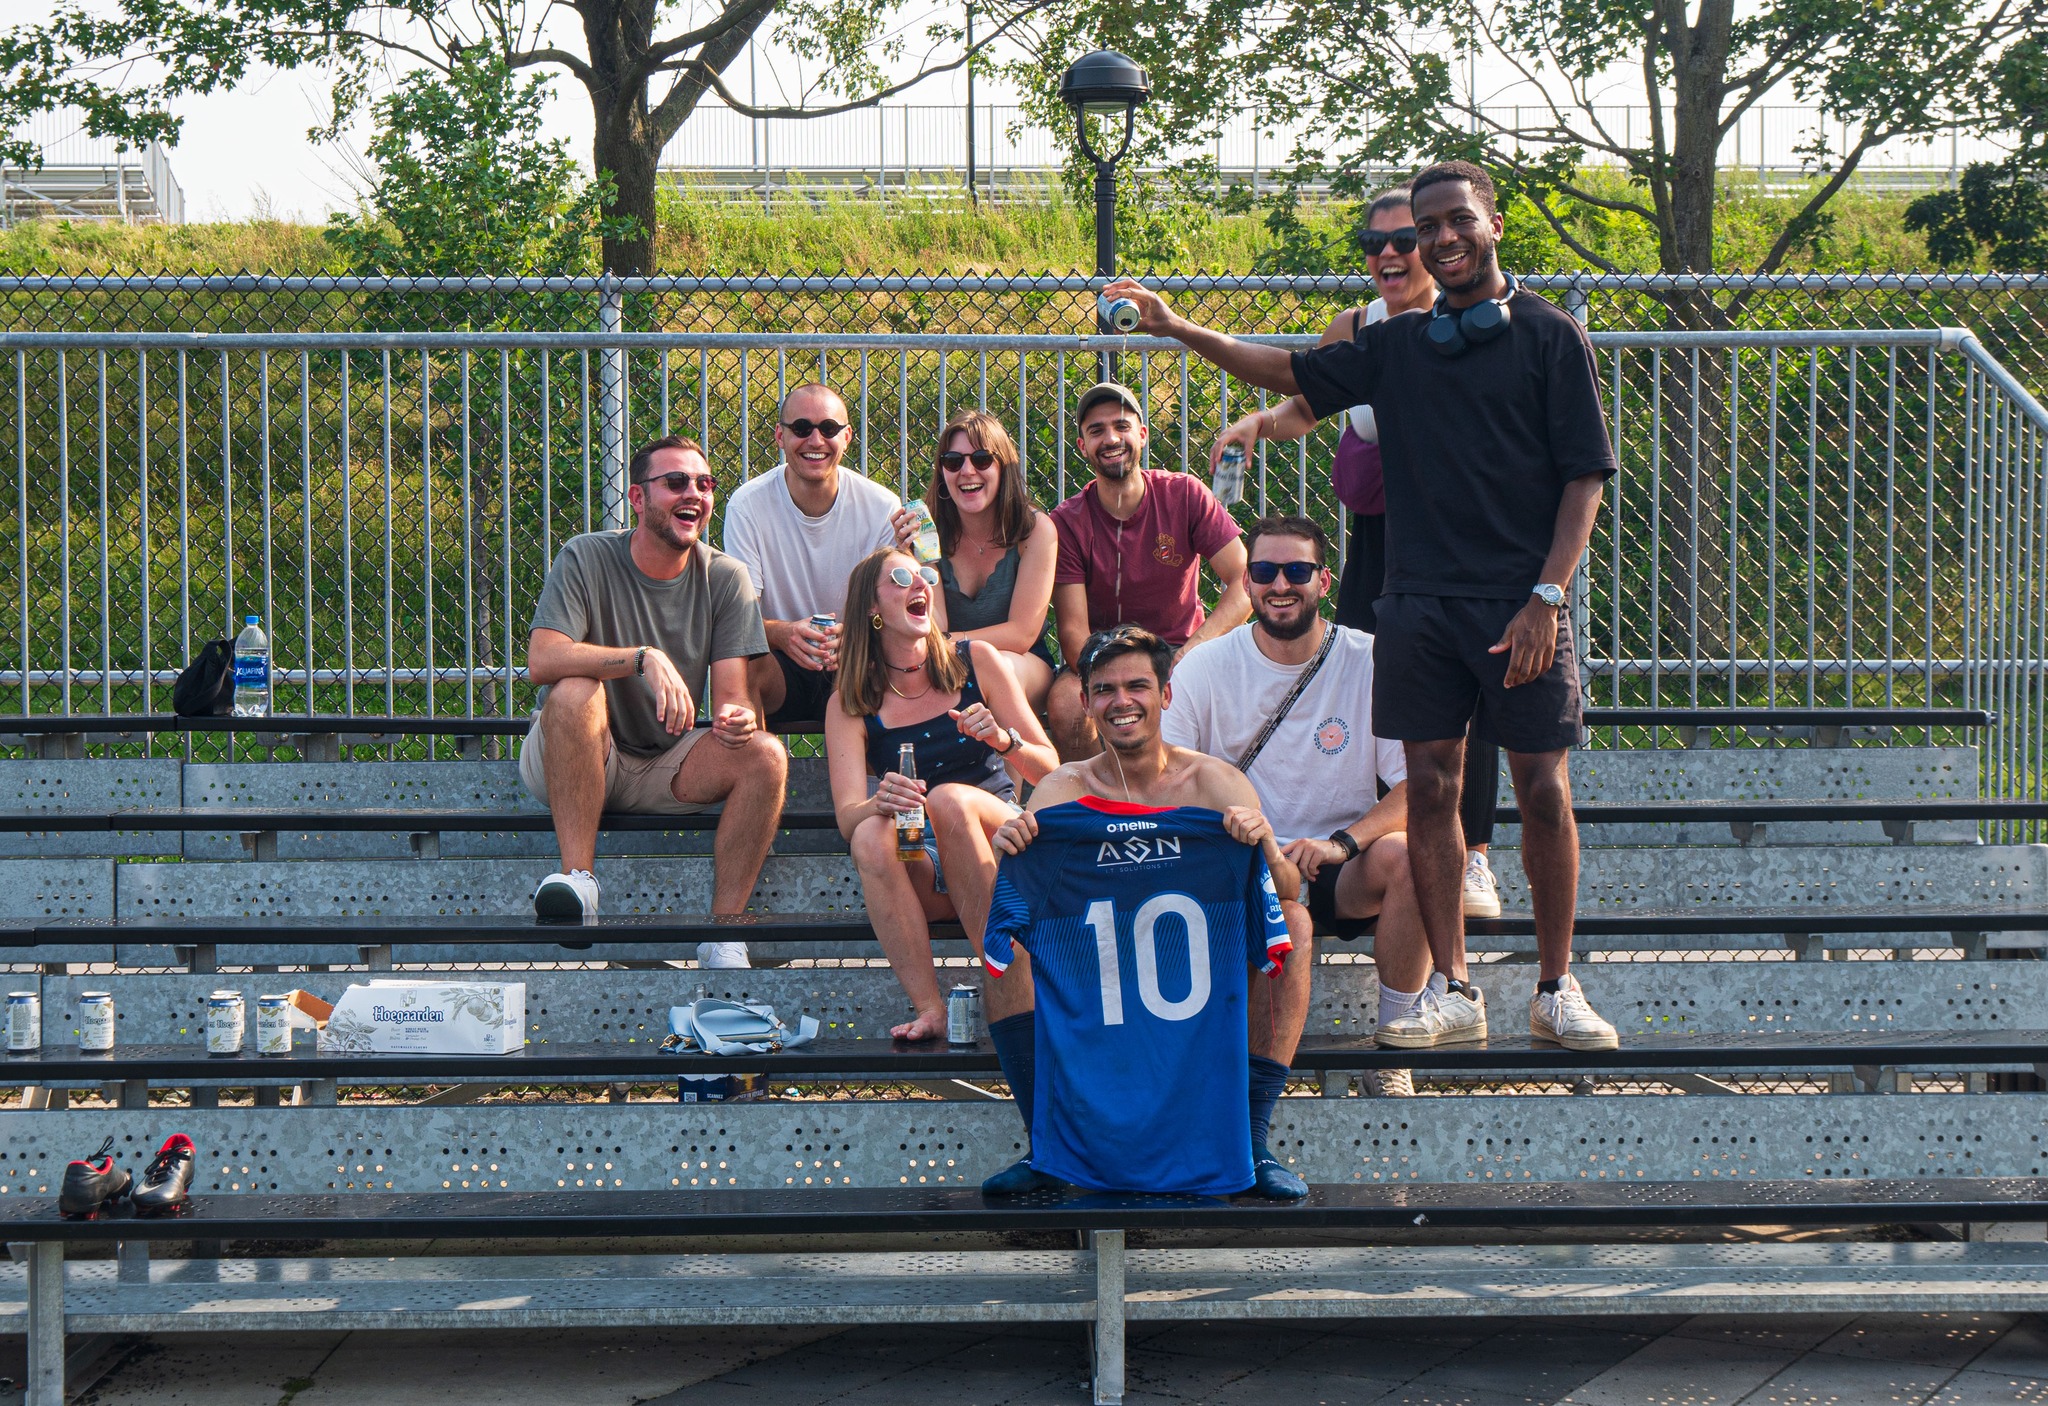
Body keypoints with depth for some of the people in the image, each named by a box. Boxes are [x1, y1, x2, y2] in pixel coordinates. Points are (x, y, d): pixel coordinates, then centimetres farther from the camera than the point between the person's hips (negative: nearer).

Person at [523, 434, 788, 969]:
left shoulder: (724, 578, -2)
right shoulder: (586, 558, -11)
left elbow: (731, 695, -8)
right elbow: (542, 659, -26)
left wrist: (737, 719, -34)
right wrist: (644, 658, -38)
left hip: (667, 767, 3)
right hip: (573, 764, -3)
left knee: (764, 756, -22)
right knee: (576, 689, -33)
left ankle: (723, 935, -20)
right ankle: (578, 878, -32)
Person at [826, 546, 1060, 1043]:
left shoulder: (976, 661, 2)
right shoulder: (851, 703, 2)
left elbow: (1050, 769, 3)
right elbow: (848, 816, -10)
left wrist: (1004, 739, -20)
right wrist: (880, 803, -34)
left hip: (999, 844, 0)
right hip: (921, 872, 0)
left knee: (950, 798, -32)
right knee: (871, 837, -32)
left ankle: (1011, 1001, -32)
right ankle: (929, 1009, -34)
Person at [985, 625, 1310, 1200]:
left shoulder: (1214, 782, -1)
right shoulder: (1065, 788, 1)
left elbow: (1288, 890, -10)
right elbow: (1023, 894, -10)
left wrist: (1265, 846, -31)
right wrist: (1010, 846, -32)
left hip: (1200, 980, 0)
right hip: (1092, 986, 0)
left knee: (1285, 921, -25)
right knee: (1008, 941, -23)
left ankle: (1254, 1146, -16)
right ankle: (1045, 1148, -11)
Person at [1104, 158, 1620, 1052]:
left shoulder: (1550, 339, 1)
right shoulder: (1398, 346, 12)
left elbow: (1585, 478, -2)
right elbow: (1296, 374, 16)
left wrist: (1546, 596, -11)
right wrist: (1179, 329, 7)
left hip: (1522, 604, -3)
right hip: (1420, 600, 3)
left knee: (1543, 791, -1)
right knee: (1429, 784, 3)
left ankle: (1556, 991, 10)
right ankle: (1450, 988, 12)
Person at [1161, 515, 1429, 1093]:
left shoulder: (1371, 663, -2)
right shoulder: (1204, 668, 0)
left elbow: (1416, 786, -7)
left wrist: (1342, 842, -24)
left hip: (1339, 871, 1)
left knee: (1406, 854, -30)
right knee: (1288, 919, -34)